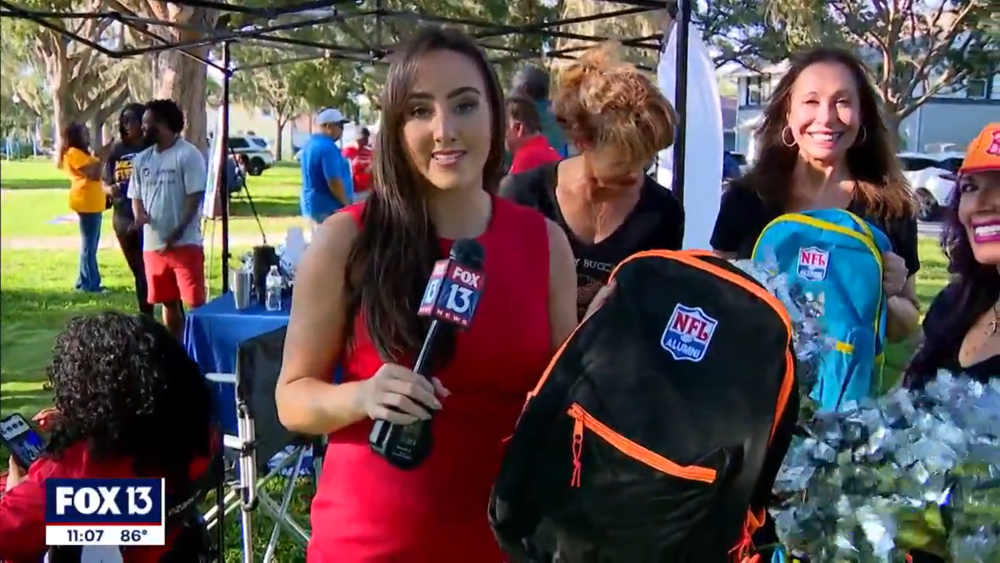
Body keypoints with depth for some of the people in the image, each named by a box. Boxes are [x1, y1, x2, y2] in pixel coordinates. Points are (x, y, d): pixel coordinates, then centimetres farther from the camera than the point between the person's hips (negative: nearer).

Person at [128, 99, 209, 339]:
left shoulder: (188, 154, -7)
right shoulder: (142, 159, 12)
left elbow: (195, 196, -11)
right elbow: (136, 196, 18)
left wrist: (177, 232, -17)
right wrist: (139, 215, -5)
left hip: (184, 243, -6)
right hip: (152, 245, 6)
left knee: (194, 302, -5)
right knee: (168, 303, 14)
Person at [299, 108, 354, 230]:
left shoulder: (309, 145, 13)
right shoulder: (327, 147, -19)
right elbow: (334, 182, -24)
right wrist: (348, 205, -13)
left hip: (311, 205, 10)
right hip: (328, 208, -10)